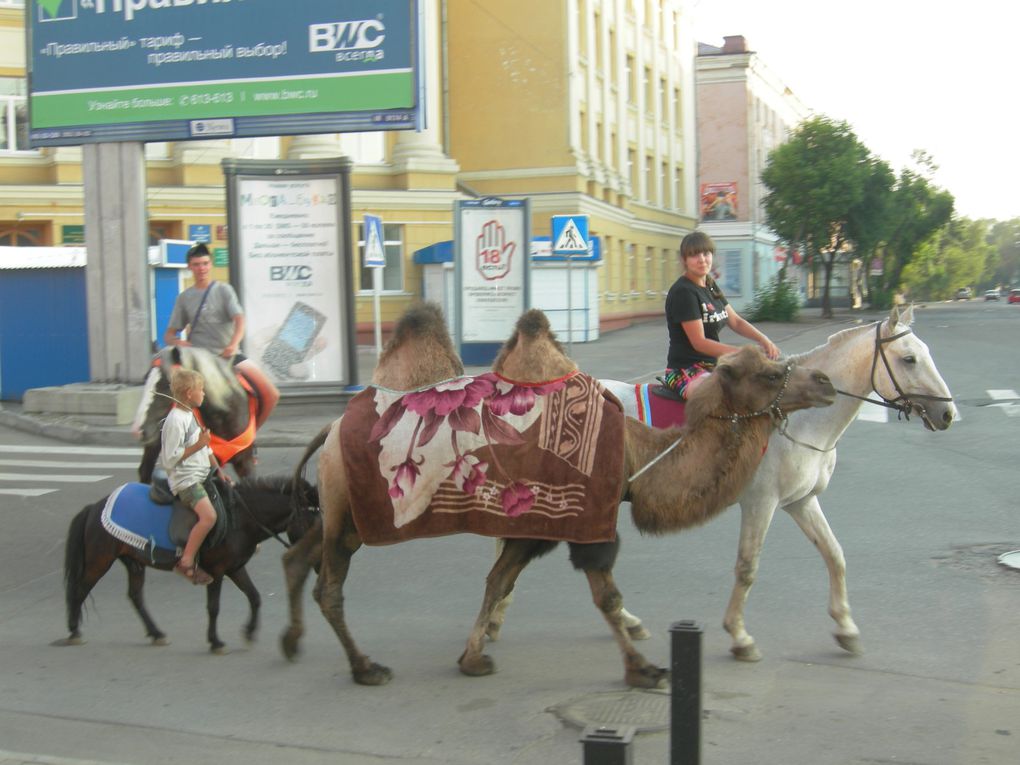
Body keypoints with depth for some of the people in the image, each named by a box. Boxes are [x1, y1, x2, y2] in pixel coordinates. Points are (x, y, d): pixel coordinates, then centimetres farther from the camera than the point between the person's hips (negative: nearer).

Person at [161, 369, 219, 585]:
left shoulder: (190, 415, 14)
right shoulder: (176, 420, -15)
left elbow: (205, 448, 22)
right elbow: (170, 459, -18)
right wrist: (198, 445, -18)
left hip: (201, 475, 10)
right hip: (185, 479, -10)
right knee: (209, 515, -27)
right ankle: (186, 562, -20)